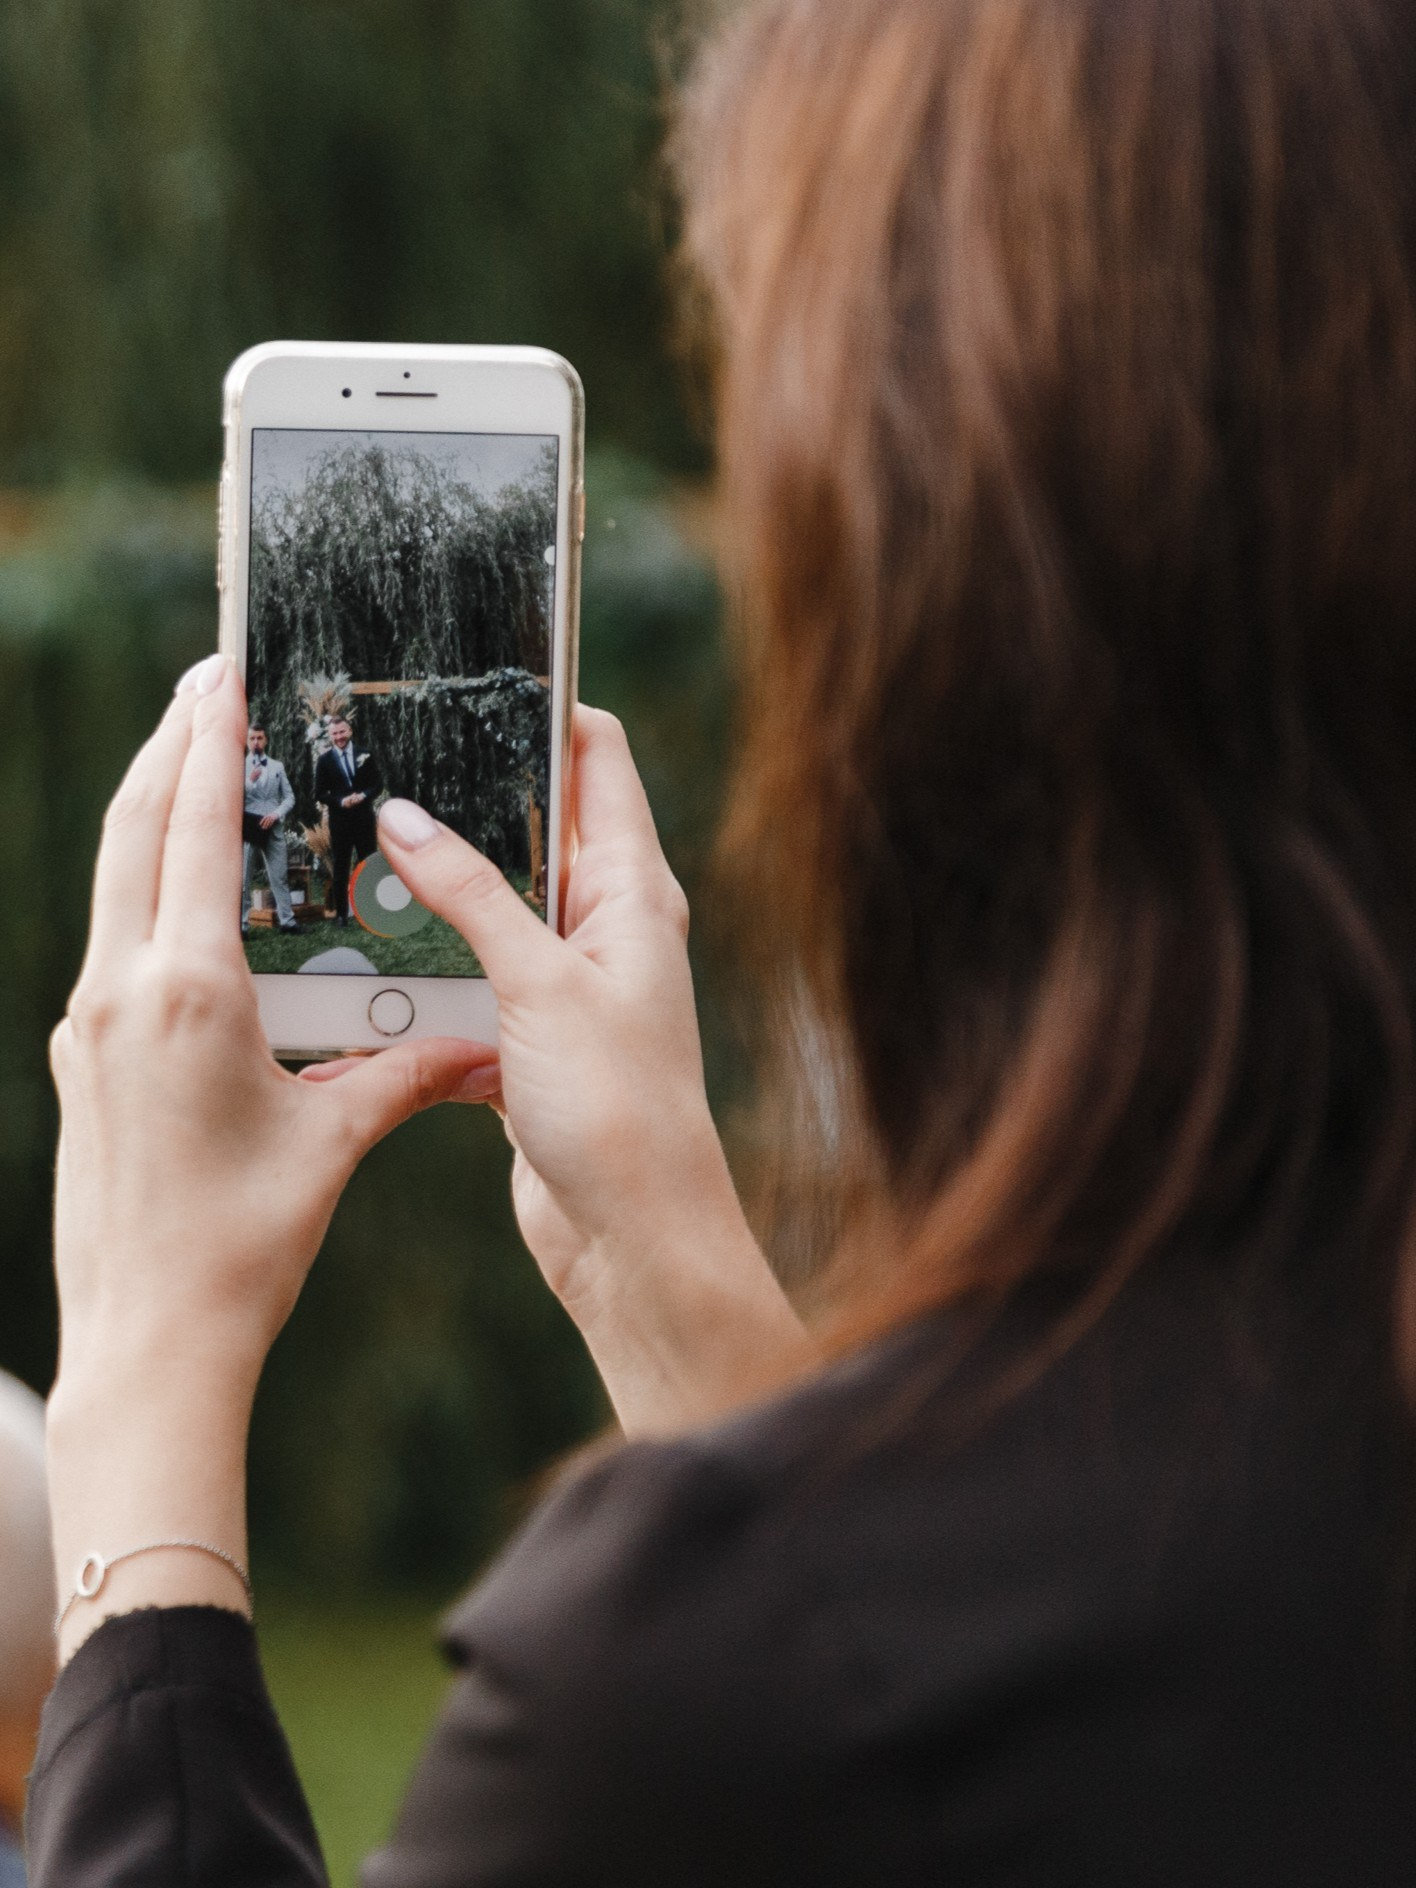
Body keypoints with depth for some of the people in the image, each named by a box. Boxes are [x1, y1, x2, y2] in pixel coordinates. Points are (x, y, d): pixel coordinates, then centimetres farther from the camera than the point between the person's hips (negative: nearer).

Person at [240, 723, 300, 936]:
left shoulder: (276, 767, 14)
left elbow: (289, 797, 10)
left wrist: (276, 814, -7)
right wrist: (250, 781, -16)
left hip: (271, 827, 2)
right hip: (247, 828, -2)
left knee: (279, 877, 0)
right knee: (243, 879, -4)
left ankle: (287, 920, 1)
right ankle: (241, 924, -3)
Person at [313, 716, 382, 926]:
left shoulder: (365, 756, 5)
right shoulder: (325, 761, 1)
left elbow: (378, 783, 5)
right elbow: (320, 794, 0)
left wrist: (364, 796, -15)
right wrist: (341, 801, -16)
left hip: (364, 818, 1)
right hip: (339, 820, -1)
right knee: (339, 869, 2)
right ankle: (341, 914, 6)